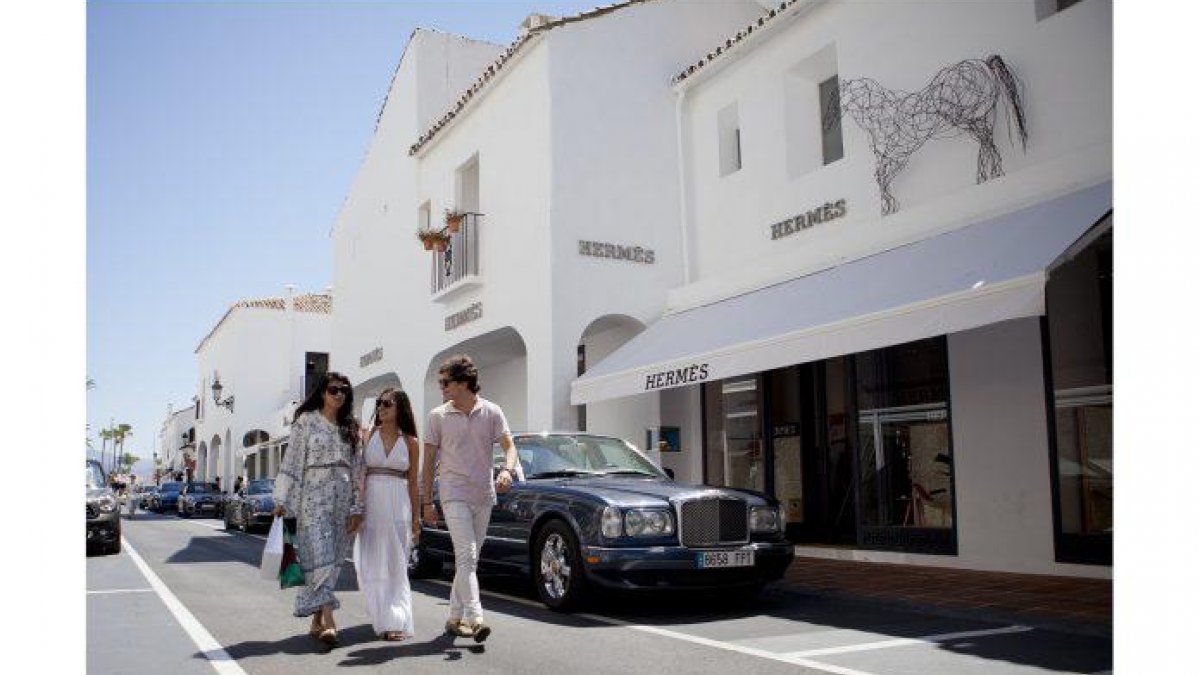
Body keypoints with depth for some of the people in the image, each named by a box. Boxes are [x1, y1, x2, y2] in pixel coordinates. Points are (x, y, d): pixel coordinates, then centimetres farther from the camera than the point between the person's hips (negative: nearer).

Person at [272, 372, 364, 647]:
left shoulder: (349, 427, 15)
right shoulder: (307, 421, 2)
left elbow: (355, 469, 14)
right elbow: (292, 461, -1)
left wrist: (357, 507, 10)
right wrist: (283, 500, -5)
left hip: (342, 498, 5)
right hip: (314, 495, -5)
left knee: (334, 559, 4)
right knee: (320, 556, -12)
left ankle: (317, 621, 13)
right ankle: (328, 621, -18)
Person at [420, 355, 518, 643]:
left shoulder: (491, 412, 4)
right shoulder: (438, 416, 2)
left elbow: (509, 446, 0)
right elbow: (429, 461, 5)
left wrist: (507, 470, -22)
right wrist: (427, 502, 2)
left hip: (484, 495, 3)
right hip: (454, 494, -3)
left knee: (469, 558, 10)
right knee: (466, 556, -15)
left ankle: (456, 617, 21)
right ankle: (475, 619, -21)